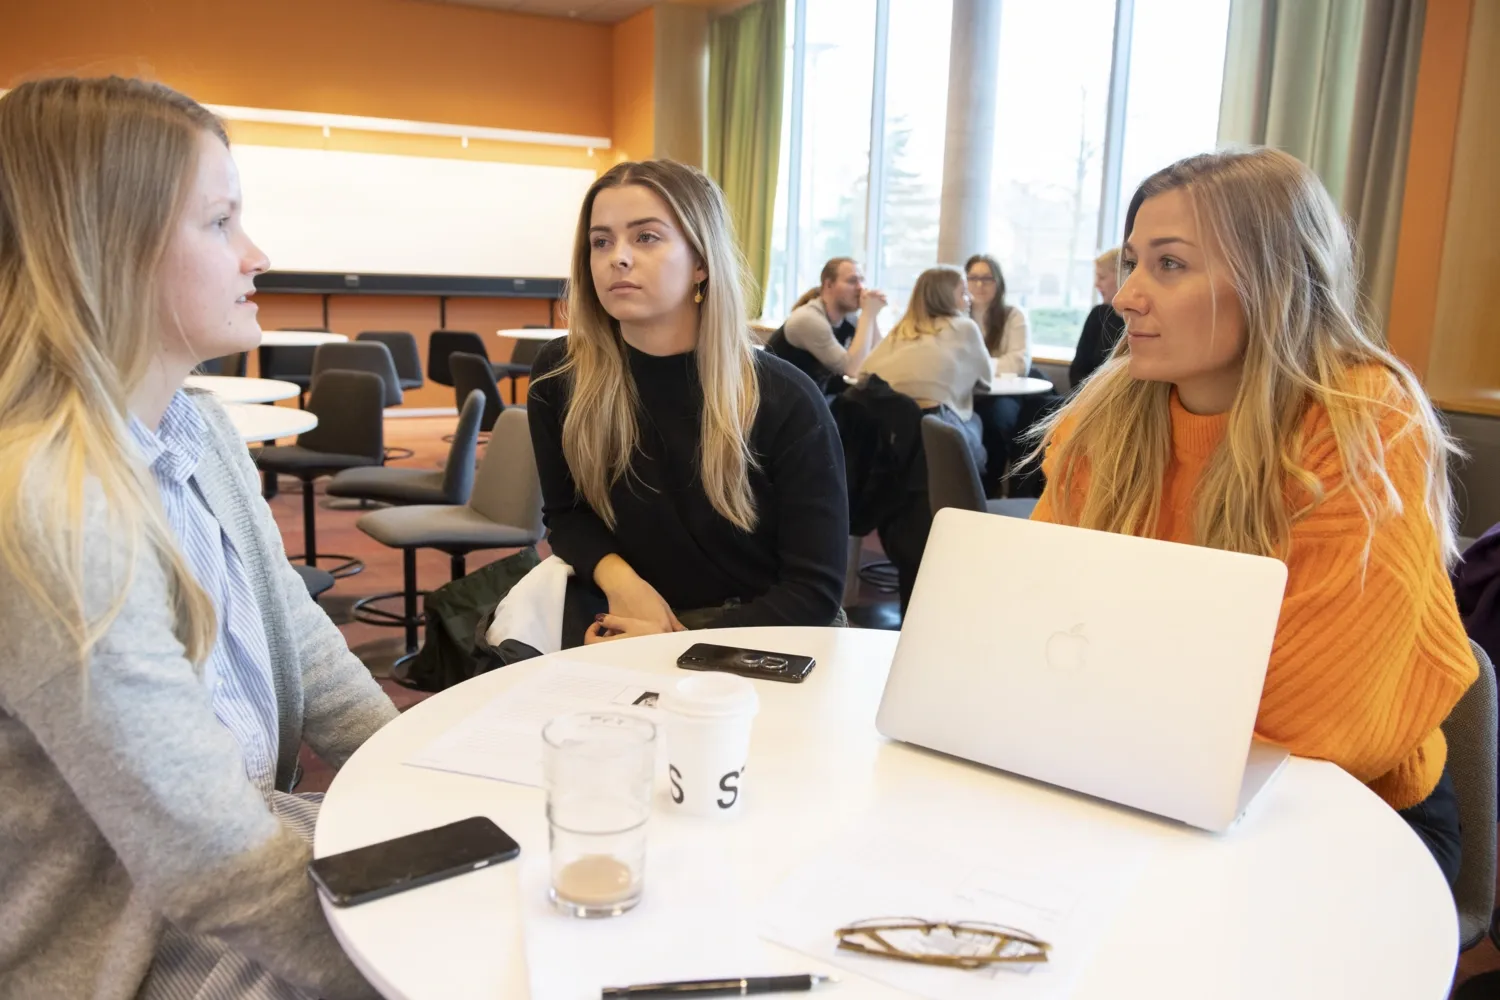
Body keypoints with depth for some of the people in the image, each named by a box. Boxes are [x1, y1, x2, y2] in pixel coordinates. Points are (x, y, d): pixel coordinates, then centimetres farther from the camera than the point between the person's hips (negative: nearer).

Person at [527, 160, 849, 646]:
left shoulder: (784, 401, -14)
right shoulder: (559, 376, -6)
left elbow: (815, 590, -13)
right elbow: (565, 512, 8)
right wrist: (617, 577, -13)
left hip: (750, 642, -2)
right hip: (623, 632, 2)